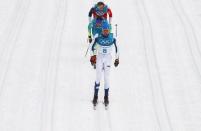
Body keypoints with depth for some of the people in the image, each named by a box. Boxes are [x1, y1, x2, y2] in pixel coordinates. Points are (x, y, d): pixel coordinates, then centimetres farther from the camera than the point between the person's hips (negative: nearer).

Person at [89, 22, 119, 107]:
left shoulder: (112, 39, -7)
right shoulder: (98, 38, -9)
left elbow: (116, 48, 5)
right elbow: (92, 47, 4)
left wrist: (117, 59, 6)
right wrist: (93, 57, 1)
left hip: (108, 59, 0)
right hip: (99, 58, 0)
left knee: (107, 78, -1)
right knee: (98, 77, -4)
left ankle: (106, 97, 8)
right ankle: (95, 96, 5)